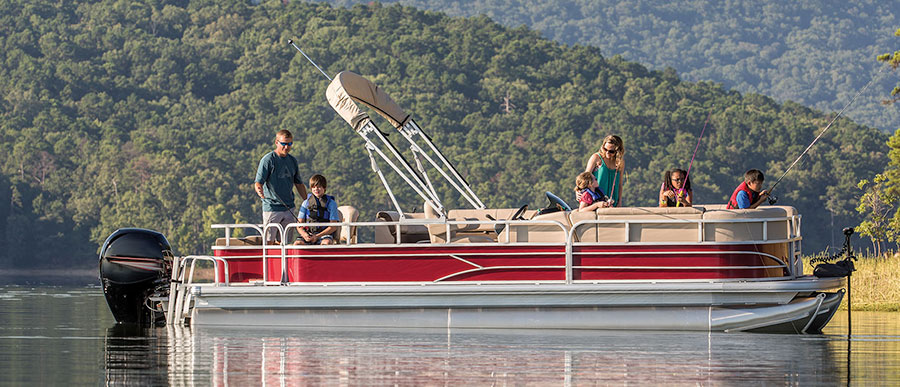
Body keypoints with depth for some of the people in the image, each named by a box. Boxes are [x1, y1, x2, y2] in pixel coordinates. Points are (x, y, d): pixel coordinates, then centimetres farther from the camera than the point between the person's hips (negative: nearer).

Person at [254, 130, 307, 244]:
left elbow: (299, 184, 22)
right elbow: (258, 182, -12)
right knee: (269, 242, -7)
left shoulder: (293, 161, 12)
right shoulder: (267, 160, -7)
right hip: (271, 208, -5)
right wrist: (259, 190, -35)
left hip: (289, 208, 5)